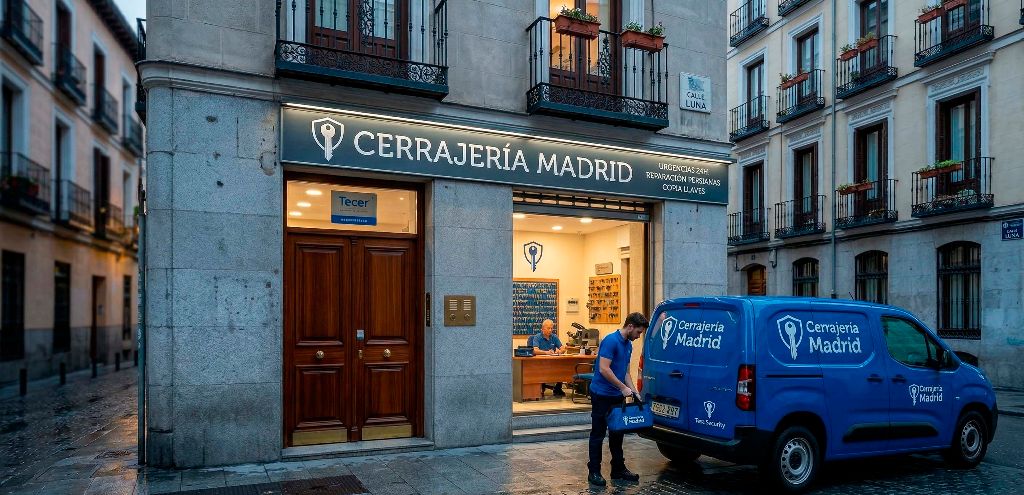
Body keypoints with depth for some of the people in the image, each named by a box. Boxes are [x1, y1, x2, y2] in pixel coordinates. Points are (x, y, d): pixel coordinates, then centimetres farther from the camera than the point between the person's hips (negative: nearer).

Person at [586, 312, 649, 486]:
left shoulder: (628, 345, 10)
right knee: (598, 434, 1)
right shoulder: (611, 340, -19)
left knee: (617, 433, 14)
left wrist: (634, 391, 5)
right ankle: (594, 472, 9)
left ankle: (618, 469, 24)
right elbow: (604, 369, -24)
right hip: (602, 395, -9)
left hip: (617, 396, 9)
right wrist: (623, 387, -19)